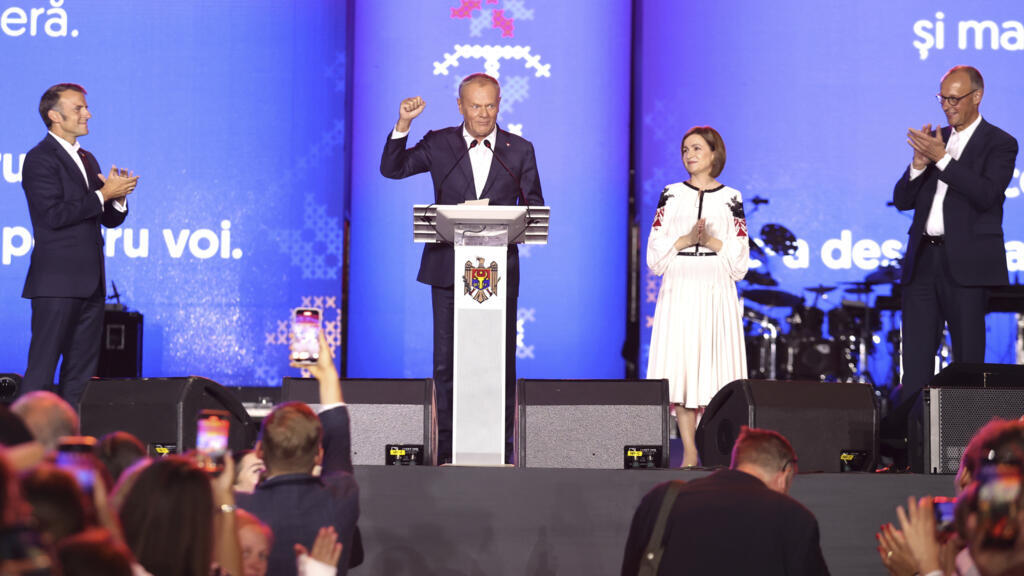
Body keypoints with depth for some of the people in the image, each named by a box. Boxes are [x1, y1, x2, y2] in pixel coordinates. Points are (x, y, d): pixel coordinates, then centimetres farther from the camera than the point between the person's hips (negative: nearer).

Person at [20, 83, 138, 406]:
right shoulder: (40, 159, -7)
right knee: (41, 369, -8)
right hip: (57, 283, -8)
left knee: (81, 373, 8)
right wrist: (103, 194, -16)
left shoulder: (87, 160, 19)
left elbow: (110, 219, 19)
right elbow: (54, 214, -19)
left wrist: (118, 196, -2)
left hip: (90, 283, 8)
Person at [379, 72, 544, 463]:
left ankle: (500, 448, 5)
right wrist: (403, 124, -12)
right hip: (449, 268, 0)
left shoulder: (520, 150, 8)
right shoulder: (440, 144, 7)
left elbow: (535, 208, 9)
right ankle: (447, 450, 5)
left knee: (501, 360, 0)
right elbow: (392, 168, 0)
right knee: (447, 360, 1)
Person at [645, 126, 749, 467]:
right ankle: (689, 452, -2)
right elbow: (655, 253, 5)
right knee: (680, 364, -5)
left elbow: (740, 258, 5)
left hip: (716, 291, -1)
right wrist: (687, 239, -10)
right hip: (679, 291, 1)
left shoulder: (731, 199, 8)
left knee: (715, 366, -7)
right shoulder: (671, 195, 10)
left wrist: (713, 241, -11)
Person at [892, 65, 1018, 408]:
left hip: (965, 264, -5)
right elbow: (902, 200, 13)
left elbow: (987, 194, -16)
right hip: (923, 260, 5)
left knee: (968, 360, -2)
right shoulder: (934, 139, 16)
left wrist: (942, 158, -19)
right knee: (915, 359, 2)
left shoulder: (999, 144, 1)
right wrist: (919, 164, -6)